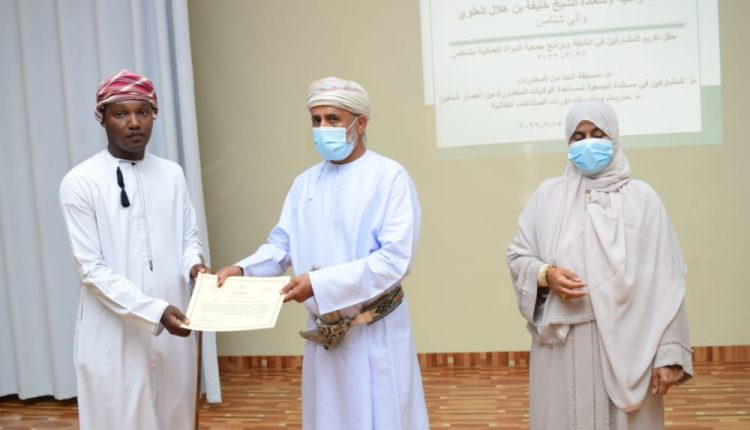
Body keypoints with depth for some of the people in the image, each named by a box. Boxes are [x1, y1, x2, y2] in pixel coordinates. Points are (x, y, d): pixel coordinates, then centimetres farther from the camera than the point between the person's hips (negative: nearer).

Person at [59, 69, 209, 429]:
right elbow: (91, 269, -12)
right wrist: (154, 311, -22)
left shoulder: (172, 174, 6)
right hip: (116, 337, -4)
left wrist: (194, 264, -12)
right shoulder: (80, 182, -9)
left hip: (172, 331, 4)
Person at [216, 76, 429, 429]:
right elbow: (281, 244, 8)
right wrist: (242, 269, -11)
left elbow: (395, 258, -20)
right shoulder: (305, 183, 8)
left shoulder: (390, 176, -11)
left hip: (376, 332, -5)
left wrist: (320, 283, -24)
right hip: (323, 332, 5)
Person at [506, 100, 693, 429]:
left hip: (626, 344, -1)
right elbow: (517, 256, 8)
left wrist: (670, 353, -7)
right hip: (562, 346, 1)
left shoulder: (642, 198, 0)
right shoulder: (547, 195, 5)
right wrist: (546, 275, -13)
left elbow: (665, 282, -3)